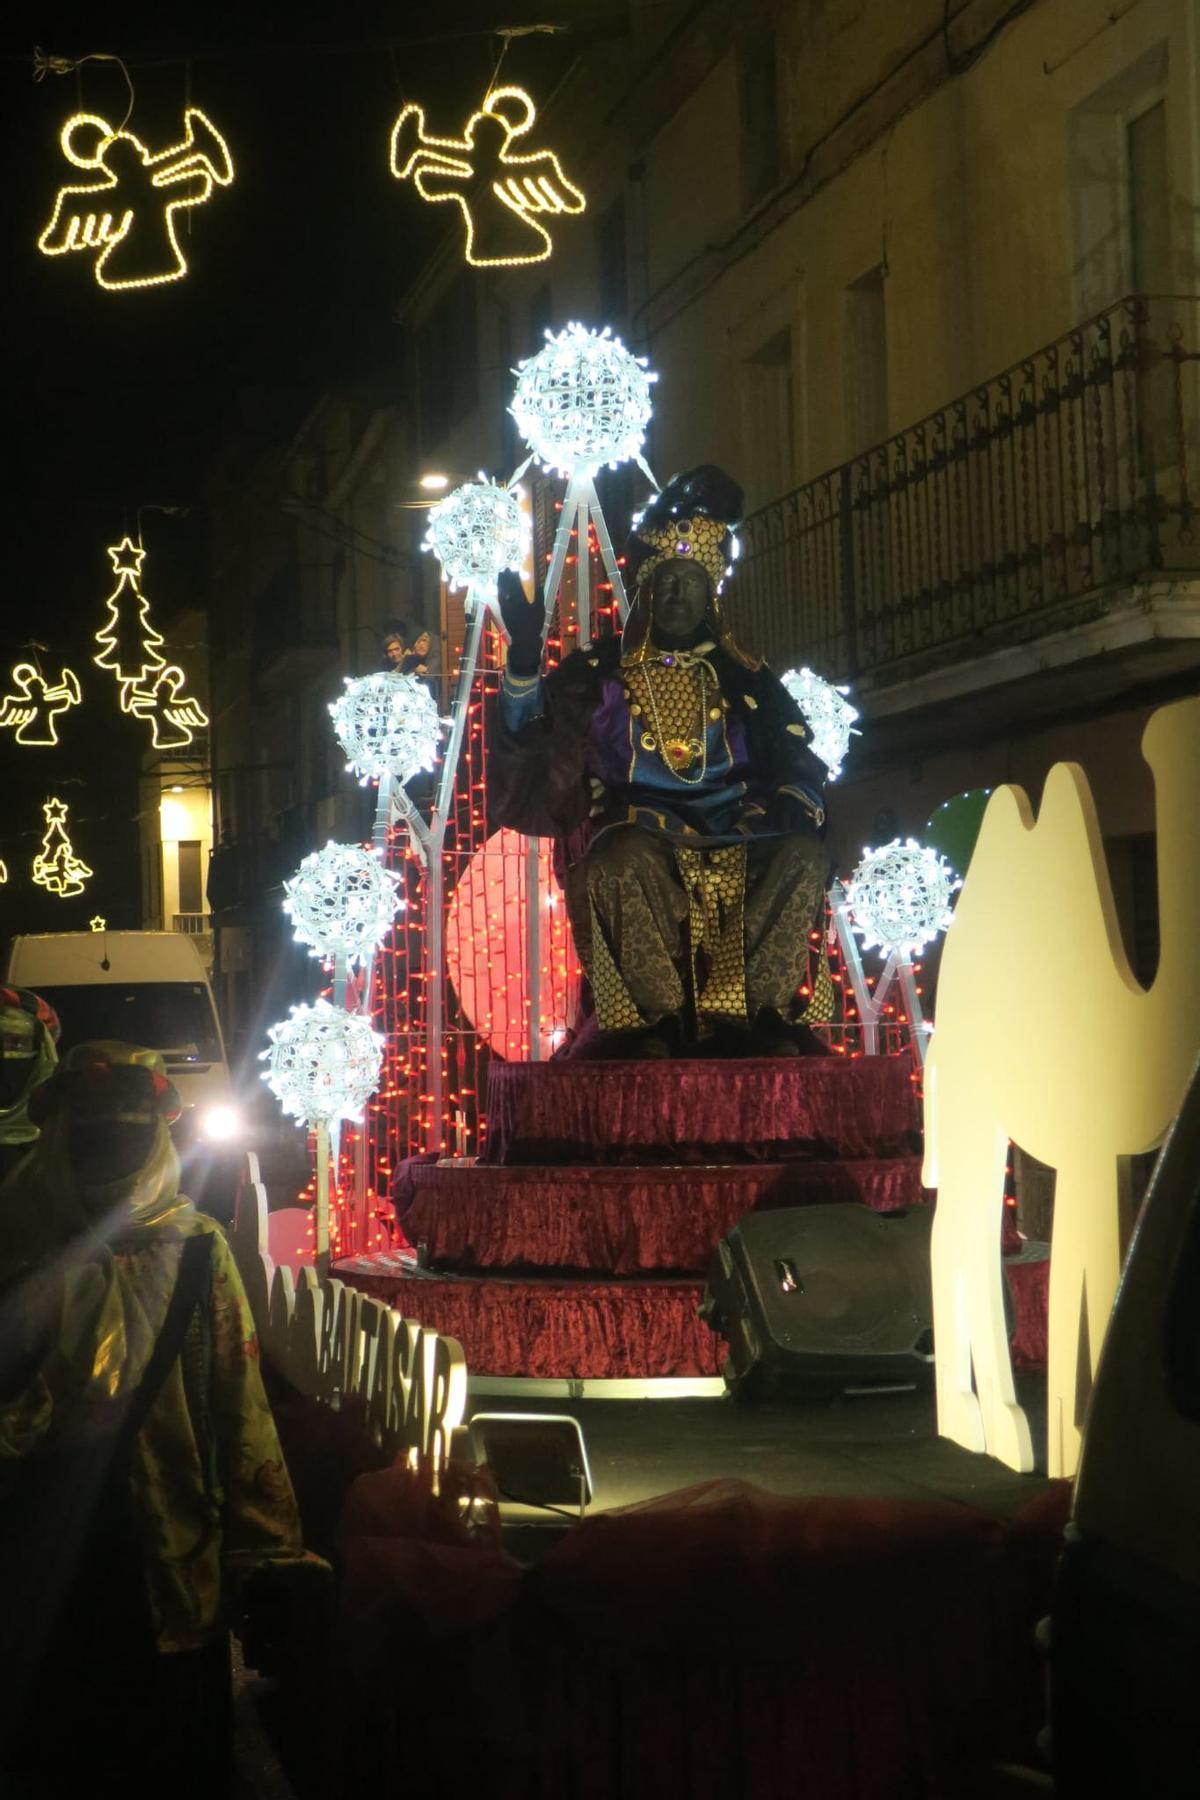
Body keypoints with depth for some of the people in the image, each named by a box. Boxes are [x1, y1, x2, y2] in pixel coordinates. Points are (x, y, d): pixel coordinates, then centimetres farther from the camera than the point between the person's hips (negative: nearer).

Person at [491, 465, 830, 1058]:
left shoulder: (744, 679, 20)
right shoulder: (599, 671, 13)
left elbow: (798, 764, 14)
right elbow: (528, 739, 0)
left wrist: (793, 806, -9)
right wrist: (524, 655, -15)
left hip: (731, 841, 3)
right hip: (638, 833, -2)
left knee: (803, 853, -29)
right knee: (628, 855, -39)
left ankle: (751, 1008, -26)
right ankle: (657, 1017, -27)